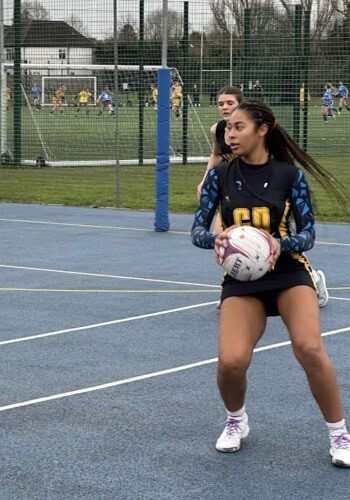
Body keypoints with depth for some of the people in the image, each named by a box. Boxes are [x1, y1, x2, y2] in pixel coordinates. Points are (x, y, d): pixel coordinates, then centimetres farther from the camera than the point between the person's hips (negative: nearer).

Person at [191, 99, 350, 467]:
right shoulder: (220, 176, -1)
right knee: (231, 362, -20)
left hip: (288, 272, -1)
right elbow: (197, 230, -3)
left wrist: (280, 245, -27)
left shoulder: (289, 174, -5)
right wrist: (217, 239, -26)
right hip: (241, 278, 1)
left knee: (310, 349, -26)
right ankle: (236, 422, 15)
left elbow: (307, 234, -5)